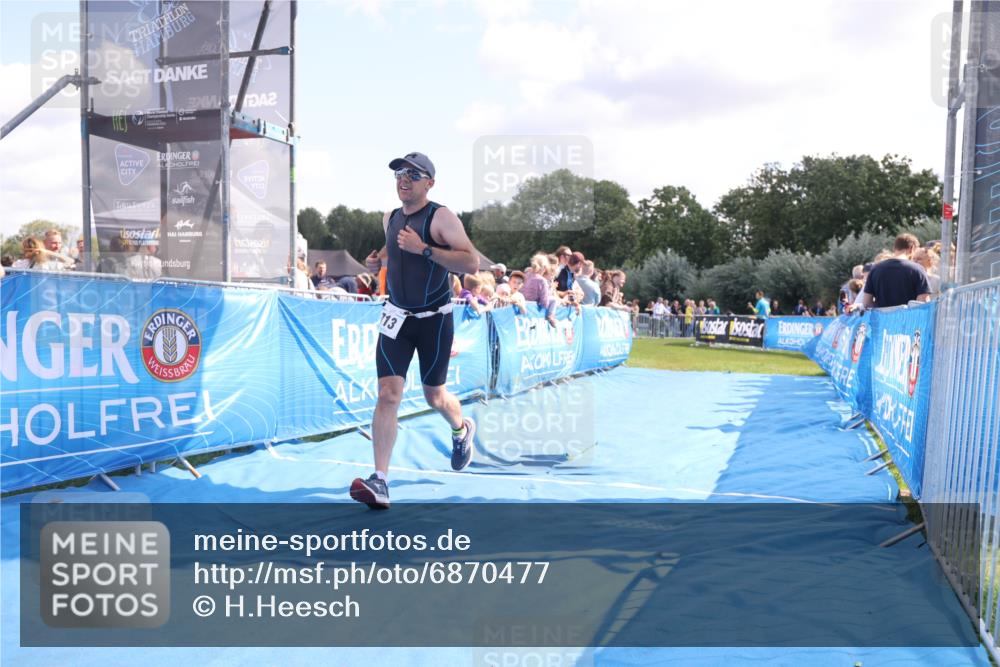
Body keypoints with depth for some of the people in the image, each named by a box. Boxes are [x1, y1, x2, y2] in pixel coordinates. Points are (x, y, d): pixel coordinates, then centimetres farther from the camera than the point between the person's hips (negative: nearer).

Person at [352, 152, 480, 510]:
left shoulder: (441, 217, -12)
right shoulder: (390, 218, 8)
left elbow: (471, 263, -22)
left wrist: (423, 249, -28)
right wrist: (379, 259, 7)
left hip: (434, 320, -4)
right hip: (397, 318, 4)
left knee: (434, 395, 11)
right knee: (388, 394, -9)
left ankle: (462, 430, 46)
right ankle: (380, 483, -10)